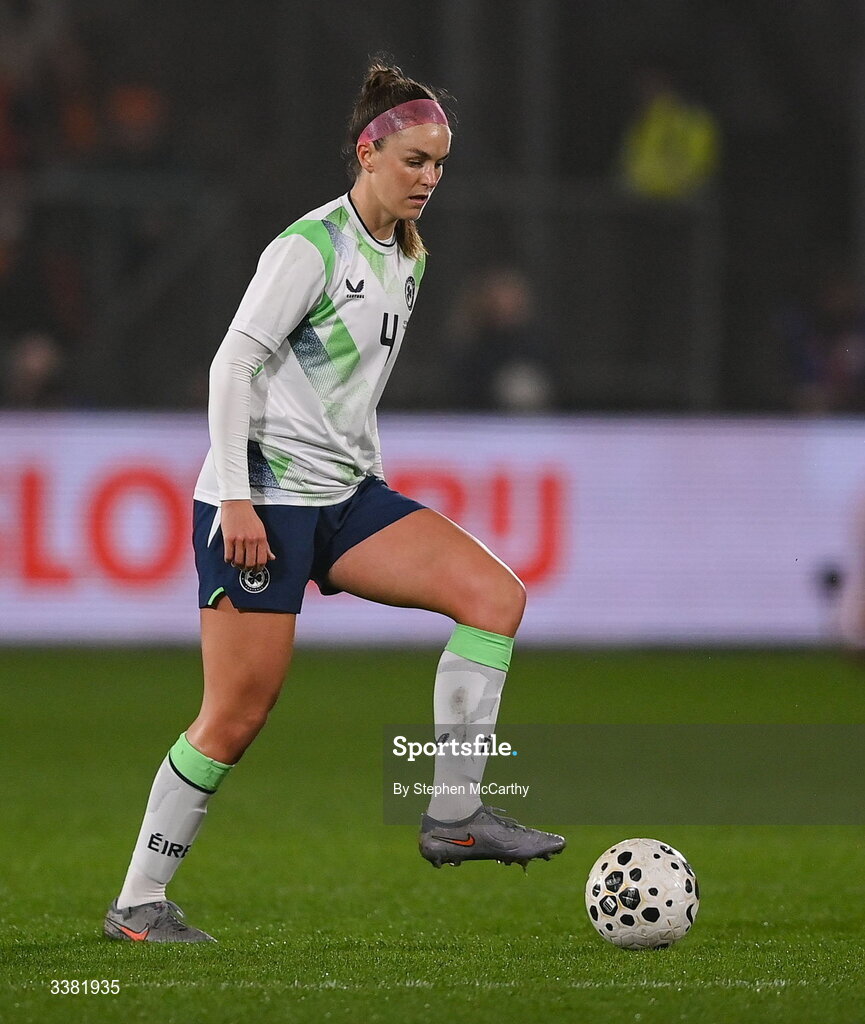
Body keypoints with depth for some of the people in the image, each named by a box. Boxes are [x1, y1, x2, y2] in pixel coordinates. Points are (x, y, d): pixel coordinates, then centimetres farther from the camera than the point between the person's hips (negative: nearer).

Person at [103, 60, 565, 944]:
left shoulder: (408, 258, 13)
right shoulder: (312, 246, -13)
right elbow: (233, 364, -15)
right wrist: (235, 498, -20)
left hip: (344, 497, 8)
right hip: (262, 498, -8)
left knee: (495, 595, -10)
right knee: (238, 714, -7)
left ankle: (454, 813, -10)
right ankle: (137, 903, 6)